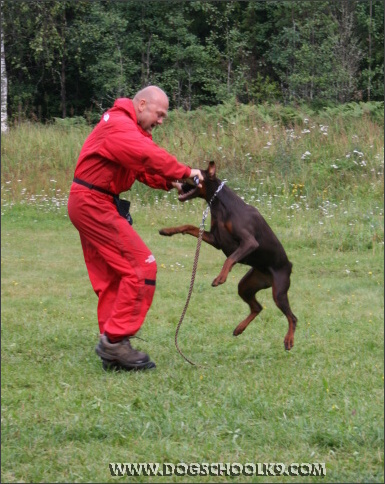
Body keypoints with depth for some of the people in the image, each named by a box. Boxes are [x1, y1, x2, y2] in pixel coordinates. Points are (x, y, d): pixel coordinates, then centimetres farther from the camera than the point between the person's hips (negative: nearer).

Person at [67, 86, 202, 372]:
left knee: (110, 277, 11)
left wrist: (170, 182, -6)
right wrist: (184, 173, -24)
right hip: (93, 204, -11)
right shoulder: (119, 127, -17)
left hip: (90, 205, 11)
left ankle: (112, 349, 13)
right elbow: (150, 156, -31)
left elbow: (143, 168, 11)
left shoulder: (131, 128, 17)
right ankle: (115, 339, -10)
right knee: (142, 266, -11)